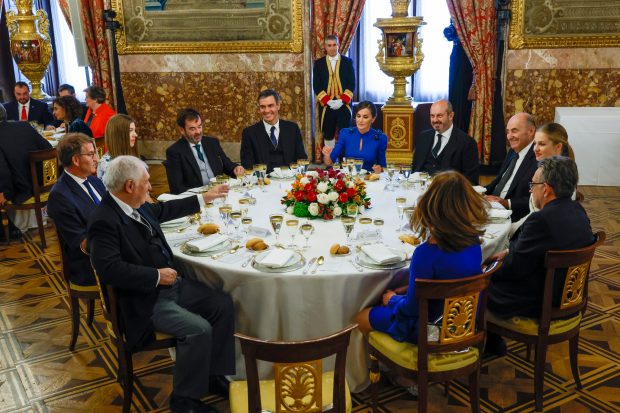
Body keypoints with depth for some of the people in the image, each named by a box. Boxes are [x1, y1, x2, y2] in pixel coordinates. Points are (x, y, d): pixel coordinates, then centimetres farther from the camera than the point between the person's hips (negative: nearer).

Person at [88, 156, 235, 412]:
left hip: (171, 282, 9)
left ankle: (214, 374, 11)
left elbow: (164, 210, 25)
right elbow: (110, 270, -30)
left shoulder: (136, 205, 5)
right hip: (145, 300, -9)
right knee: (199, 329, -24)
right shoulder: (104, 221, -21)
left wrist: (204, 198, 30)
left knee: (223, 304, -1)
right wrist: (157, 276, -23)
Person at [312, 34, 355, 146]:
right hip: (326, 105, 1)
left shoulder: (347, 62, 7)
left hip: (344, 104, -1)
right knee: (328, 135, 6)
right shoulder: (318, 63, 7)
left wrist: (342, 100, -12)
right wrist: (328, 101, -11)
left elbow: (352, 84, 2)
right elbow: (316, 85, 2)